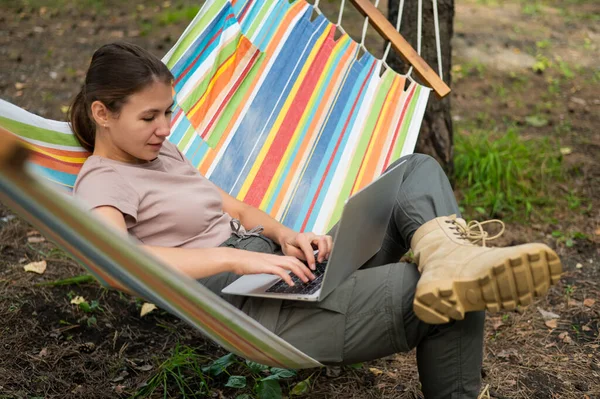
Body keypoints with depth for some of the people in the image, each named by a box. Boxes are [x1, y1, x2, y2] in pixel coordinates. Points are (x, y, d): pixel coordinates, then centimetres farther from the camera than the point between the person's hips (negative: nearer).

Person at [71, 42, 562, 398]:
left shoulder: (163, 153, 21)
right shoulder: (102, 182, -7)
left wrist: (284, 235, -3)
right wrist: (238, 259, -32)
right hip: (250, 310, -10)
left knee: (419, 169, 3)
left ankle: (444, 253, -27)